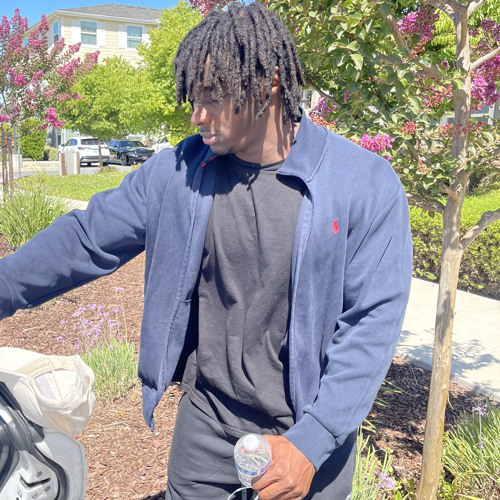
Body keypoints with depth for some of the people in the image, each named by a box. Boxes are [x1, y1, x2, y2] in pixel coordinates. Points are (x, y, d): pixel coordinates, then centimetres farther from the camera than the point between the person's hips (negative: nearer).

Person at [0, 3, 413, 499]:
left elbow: (373, 321, -15)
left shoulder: (367, 184, -15)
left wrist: (312, 443, -19)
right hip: (205, 419, 3)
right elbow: (86, 238, 1)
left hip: (311, 427, -2)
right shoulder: (178, 171, -7)